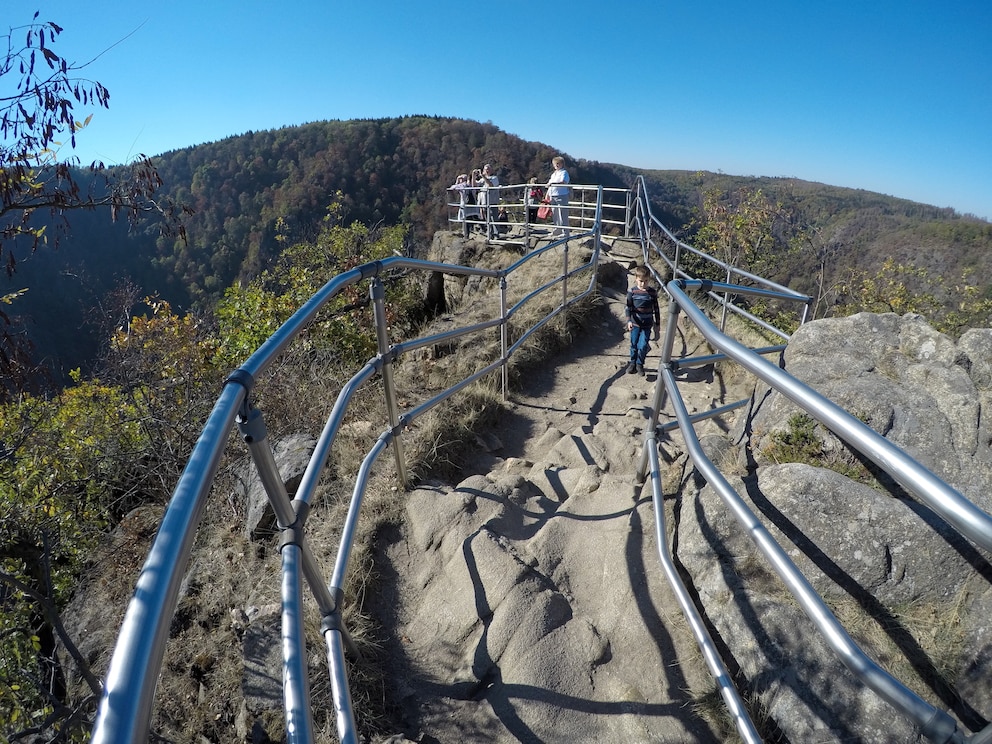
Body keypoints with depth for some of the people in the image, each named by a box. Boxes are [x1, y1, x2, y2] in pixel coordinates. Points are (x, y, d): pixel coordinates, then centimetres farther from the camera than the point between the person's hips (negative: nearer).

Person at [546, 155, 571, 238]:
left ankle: (565, 233, -6)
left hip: (561, 196, -8)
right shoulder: (553, 174, 22)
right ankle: (557, 231, 25)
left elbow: (563, 182, -21)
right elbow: (549, 186, 25)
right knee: (555, 215, 13)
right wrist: (547, 196, 21)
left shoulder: (564, 172, -3)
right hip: (553, 196, 8)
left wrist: (552, 184, -30)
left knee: (562, 215, -9)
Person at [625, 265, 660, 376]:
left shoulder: (653, 292, -3)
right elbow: (628, 307, -7)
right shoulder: (632, 291, -6)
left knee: (643, 346, -5)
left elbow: (656, 310, 3)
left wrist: (657, 328, 5)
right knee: (634, 345, 10)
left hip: (647, 325, 0)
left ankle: (640, 364, 17)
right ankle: (633, 363, 30)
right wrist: (629, 321, -24)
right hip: (635, 324, 0)